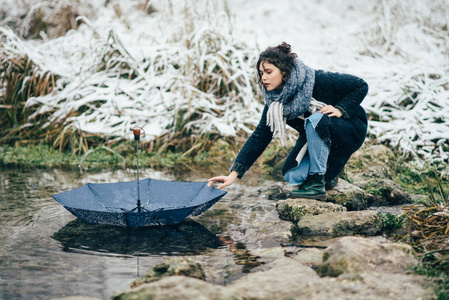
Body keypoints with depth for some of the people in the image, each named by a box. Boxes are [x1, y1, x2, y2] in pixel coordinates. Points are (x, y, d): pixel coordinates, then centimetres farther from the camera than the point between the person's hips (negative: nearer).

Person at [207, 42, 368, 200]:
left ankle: (317, 185, -26)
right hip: (316, 139, 5)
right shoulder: (275, 102, -12)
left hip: (351, 132, -5)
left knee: (316, 120, -35)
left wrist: (340, 110, -28)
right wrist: (234, 174, -20)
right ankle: (329, 173, 13)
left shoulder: (320, 80, -27)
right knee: (292, 175, -16)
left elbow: (361, 86, -16)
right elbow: (260, 136, -13)